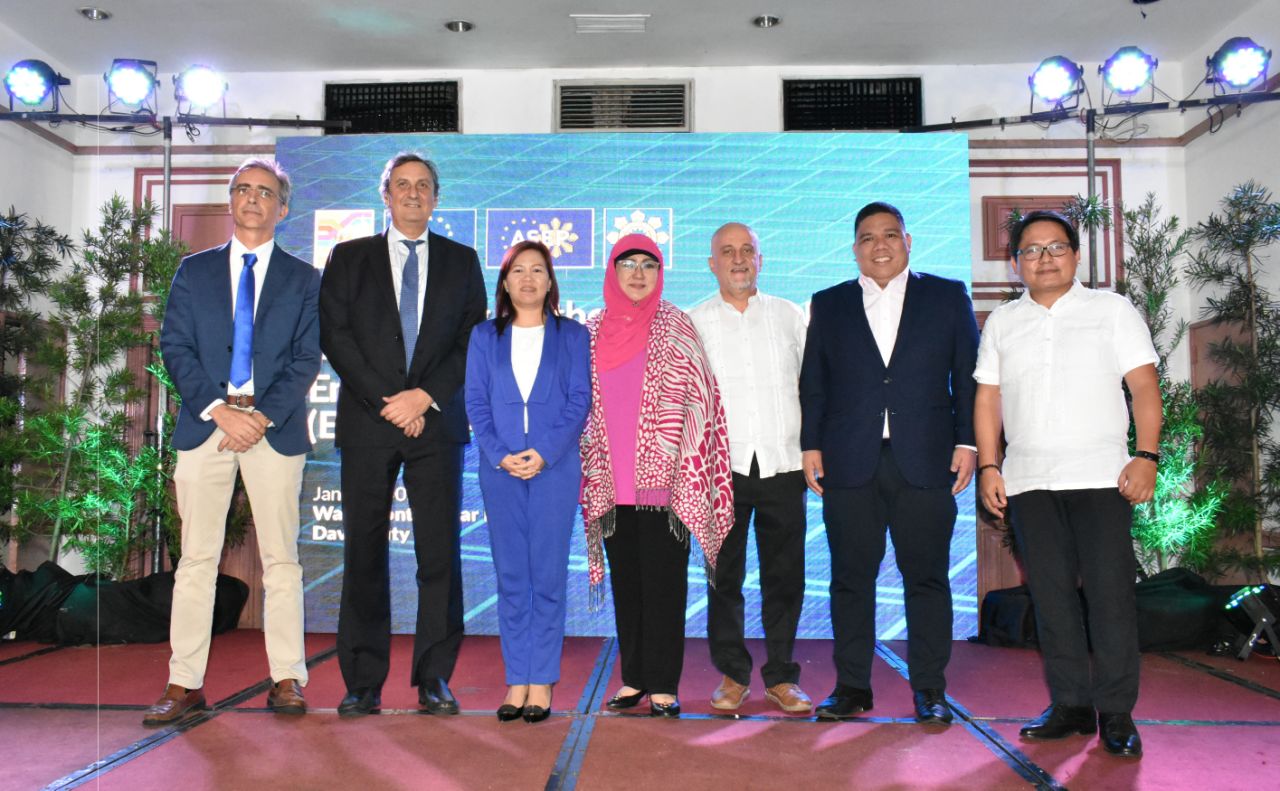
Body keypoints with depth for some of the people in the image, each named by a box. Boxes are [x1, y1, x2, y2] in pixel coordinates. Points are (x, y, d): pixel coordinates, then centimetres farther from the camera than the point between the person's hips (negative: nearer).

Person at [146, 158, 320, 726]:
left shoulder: (304, 279, 10)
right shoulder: (194, 270, 13)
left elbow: (306, 358, 1)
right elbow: (176, 346, 4)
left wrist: (263, 416, -12)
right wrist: (219, 409, -10)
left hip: (276, 427, -1)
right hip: (204, 422, 1)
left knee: (281, 557, 2)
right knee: (197, 556, 2)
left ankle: (287, 678, 8)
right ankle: (185, 683, 8)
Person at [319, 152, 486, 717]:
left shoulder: (461, 262, 14)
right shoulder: (348, 259, 13)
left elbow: (474, 341, 6)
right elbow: (334, 336, 2)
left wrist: (426, 395, -8)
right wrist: (385, 401, -8)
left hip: (437, 422, 0)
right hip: (367, 422, 0)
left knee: (439, 553, -2)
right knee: (364, 555, 1)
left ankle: (433, 680, 7)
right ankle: (363, 683, 9)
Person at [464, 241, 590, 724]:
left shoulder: (572, 336, 7)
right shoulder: (485, 337, 11)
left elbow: (579, 400, -1)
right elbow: (476, 401, 5)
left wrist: (544, 453, -13)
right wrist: (500, 454, -10)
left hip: (555, 468, -2)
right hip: (500, 469, 2)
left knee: (548, 576, 0)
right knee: (511, 577, 4)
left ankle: (542, 681, 8)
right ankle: (517, 680, 12)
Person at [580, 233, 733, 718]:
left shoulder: (675, 328, 1)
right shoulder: (593, 332, 11)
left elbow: (696, 401, -2)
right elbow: (583, 404, 15)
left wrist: (686, 474, -9)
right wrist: (589, 473, 10)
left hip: (660, 477, -3)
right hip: (611, 481, 4)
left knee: (663, 581, -1)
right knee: (625, 581, 10)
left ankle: (663, 685, 7)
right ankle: (635, 678, 20)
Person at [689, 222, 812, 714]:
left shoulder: (790, 316, 11)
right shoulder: (695, 322, 8)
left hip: (783, 464, 1)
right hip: (723, 466, -1)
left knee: (784, 576, 4)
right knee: (725, 576, 3)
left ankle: (781, 677, 16)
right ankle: (733, 675, 15)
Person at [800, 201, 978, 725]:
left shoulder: (948, 297, 10)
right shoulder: (828, 305, 13)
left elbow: (968, 375, 6)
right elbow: (812, 383, 10)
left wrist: (967, 442, -1)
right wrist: (811, 446, 2)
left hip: (925, 461, -1)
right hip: (850, 464, 1)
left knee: (926, 577, 3)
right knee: (851, 578, 5)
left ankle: (929, 690, 15)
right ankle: (852, 687, 15)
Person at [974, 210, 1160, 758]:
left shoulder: (1112, 310, 7)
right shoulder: (1001, 323, 15)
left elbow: (1144, 385, 1)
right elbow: (988, 399, 12)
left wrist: (1147, 454, -10)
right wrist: (988, 467, 2)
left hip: (1100, 476, -3)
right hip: (1028, 481, 3)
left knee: (1110, 594, -4)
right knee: (1051, 595, 5)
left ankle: (1116, 713, 5)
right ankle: (1070, 705, 15)